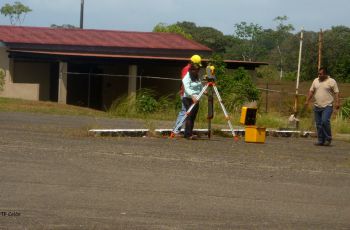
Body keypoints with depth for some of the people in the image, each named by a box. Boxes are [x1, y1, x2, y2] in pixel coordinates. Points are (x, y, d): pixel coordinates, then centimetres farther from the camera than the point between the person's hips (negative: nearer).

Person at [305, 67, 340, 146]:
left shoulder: (331, 81, -3)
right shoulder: (315, 81, 13)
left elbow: (336, 93, -6)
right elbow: (311, 91, 17)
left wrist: (337, 102, -17)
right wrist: (307, 101, 9)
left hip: (327, 106, -6)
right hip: (317, 106, 6)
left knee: (325, 121, -19)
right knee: (318, 124, 5)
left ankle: (328, 139, -7)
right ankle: (320, 140, 11)